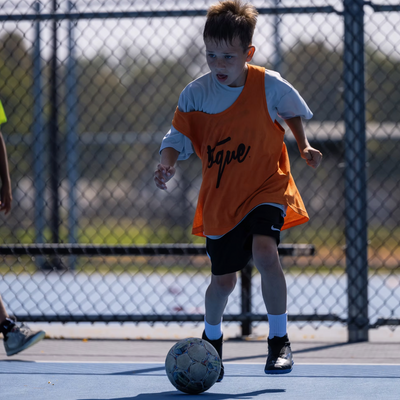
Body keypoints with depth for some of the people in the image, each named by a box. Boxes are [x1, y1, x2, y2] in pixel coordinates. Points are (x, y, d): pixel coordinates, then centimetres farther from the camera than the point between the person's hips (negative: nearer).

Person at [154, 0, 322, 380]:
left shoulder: (269, 85, -10)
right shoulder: (195, 94, -9)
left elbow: (292, 111, 11)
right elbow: (178, 138, -5)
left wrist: (304, 146, 0)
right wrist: (167, 164, -25)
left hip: (266, 188, -2)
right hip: (220, 198, 2)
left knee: (264, 252, -28)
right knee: (222, 279, 9)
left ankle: (279, 341, -13)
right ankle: (211, 340, 40)